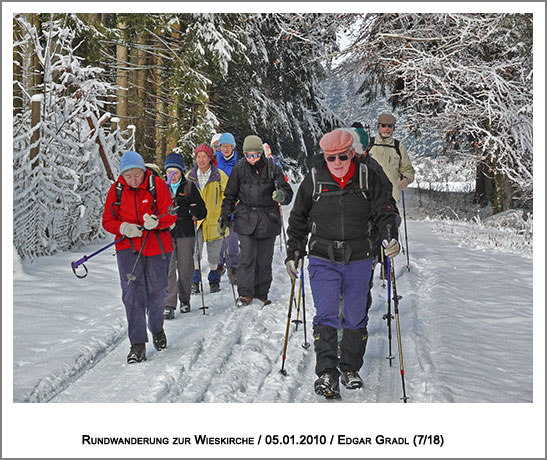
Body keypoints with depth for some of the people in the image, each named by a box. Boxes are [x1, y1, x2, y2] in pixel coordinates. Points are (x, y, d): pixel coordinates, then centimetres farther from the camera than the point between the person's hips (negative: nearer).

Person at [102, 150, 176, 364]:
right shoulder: (116, 189, -1)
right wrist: (124, 228, -17)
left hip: (157, 245, 0)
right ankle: (138, 344, -8)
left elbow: (170, 216, -8)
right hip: (128, 247, 0)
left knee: (157, 291, 9)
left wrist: (156, 222, -30)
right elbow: (108, 221, 3)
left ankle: (157, 328, 38)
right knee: (133, 292, -11)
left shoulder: (157, 185, -7)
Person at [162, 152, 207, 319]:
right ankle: (169, 305, -9)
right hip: (166, 233, 1)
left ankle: (185, 300, 25)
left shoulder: (189, 187, 3)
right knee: (168, 269, -9)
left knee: (185, 269, 6)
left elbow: (203, 211, 3)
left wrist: (195, 212, -17)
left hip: (185, 233, -1)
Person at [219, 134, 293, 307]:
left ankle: (261, 295, 18)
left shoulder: (272, 168, -1)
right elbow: (230, 196, 12)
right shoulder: (239, 169, 3)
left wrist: (282, 196, -26)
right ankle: (245, 294, -2)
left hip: (268, 219, 0)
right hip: (245, 219, 0)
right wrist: (224, 217, 7)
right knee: (246, 257, -9)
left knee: (264, 260, 6)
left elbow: (288, 192, -3)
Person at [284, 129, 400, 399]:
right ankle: (326, 373, -7)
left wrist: (390, 237, -13)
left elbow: (383, 212, 5)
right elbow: (298, 219, 9)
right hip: (323, 260, -1)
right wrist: (293, 253, 6)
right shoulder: (313, 179, -1)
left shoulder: (367, 178, -1)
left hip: (359, 260, 1)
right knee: (326, 316, -10)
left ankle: (350, 369, 24)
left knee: (356, 318, 9)